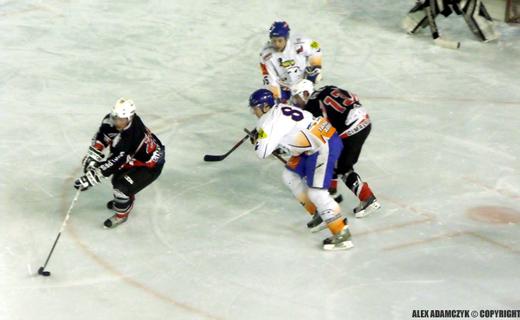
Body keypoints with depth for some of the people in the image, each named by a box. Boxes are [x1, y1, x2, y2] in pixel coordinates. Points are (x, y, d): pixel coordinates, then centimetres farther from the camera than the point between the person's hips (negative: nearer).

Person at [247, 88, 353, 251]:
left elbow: (262, 152, -17)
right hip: (314, 144, 10)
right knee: (290, 176, 18)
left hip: (325, 146, -10)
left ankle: (342, 235, -10)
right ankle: (320, 214, 25)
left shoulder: (269, 120, -16)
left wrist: (257, 137, 1)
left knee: (316, 192, -12)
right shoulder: (280, 108, 12)